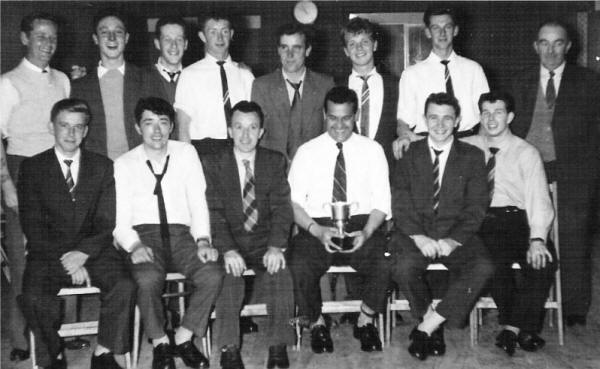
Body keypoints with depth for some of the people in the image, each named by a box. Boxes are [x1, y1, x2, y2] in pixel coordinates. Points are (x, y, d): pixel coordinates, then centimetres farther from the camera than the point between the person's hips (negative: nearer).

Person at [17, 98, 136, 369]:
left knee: (124, 287, -26)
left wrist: (83, 253, -14)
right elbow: (32, 227, -1)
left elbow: (107, 224, 4)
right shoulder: (32, 167, 7)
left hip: (93, 252, 1)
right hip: (48, 255, 0)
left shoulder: (103, 167, 10)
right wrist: (65, 260, -13)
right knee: (33, 298, -28)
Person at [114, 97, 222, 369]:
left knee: (212, 274, -26)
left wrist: (203, 240, -11)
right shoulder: (124, 164, 7)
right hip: (143, 235, -1)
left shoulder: (186, 153, 11)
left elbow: (198, 201, 5)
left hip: (181, 234, 2)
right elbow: (120, 218, 2)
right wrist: (134, 245, -19)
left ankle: (183, 339, -3)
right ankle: (160, 343, -6)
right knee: (148, 278, -33)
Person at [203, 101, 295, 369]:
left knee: (280, 275, -25)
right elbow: (214, 211, -6)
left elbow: (282, 208, -1)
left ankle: (278, 347, -12)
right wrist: (228, 250, -22)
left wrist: (276, 246, -18)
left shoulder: (276, 161, 8)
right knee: (227, 277, -28)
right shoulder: (213, 163, 4)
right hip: (230, 240, 0)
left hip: (265, 240, 1)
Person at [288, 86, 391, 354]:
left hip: (362, 226, 1)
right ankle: (316, 324, 2)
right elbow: (294, 201, 1)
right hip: (316, 227, 0)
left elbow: (382, 201, 4)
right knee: (299, 268, -29)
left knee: (382, 266, -29)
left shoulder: (372, 150, 10)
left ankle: (365, 322, 2)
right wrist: (317, 230, -17)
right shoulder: (307, 152, 8)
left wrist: (366, 232, -14)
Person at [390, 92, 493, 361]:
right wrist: (418, 236, -17)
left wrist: (453, 240, -15)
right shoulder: (409, 154, 9)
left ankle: (426, 327, -16)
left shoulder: (472, 156, 10)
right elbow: (400, 203, 0)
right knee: (404, 267, -32)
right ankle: (431, 324, -5)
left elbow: (476, 207, 1)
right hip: (415, 233, -1)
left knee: (482, 268, -28)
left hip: (456, 235, 1)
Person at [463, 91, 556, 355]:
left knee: (543, 261, -28)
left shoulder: (526, 152, 7)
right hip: (481, 223, 0)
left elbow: (539, 200, -4)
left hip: (517, 220, 0)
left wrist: (537, 238, -19)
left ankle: (512, 327, -10)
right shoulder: (469, 147, 14)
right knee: (495, 262, -31)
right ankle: (519, 327, -9)